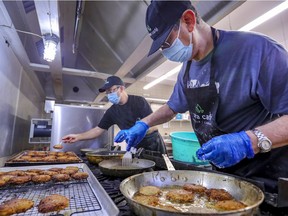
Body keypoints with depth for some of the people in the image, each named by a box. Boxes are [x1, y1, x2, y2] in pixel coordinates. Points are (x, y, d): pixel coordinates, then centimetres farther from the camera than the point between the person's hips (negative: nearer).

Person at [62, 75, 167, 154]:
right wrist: (78, 137, -9)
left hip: (154, 145, -3)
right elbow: (98, 130, 2)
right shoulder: (112, 111, -1)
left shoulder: (139, 101, -16)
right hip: (135, 148, 4)